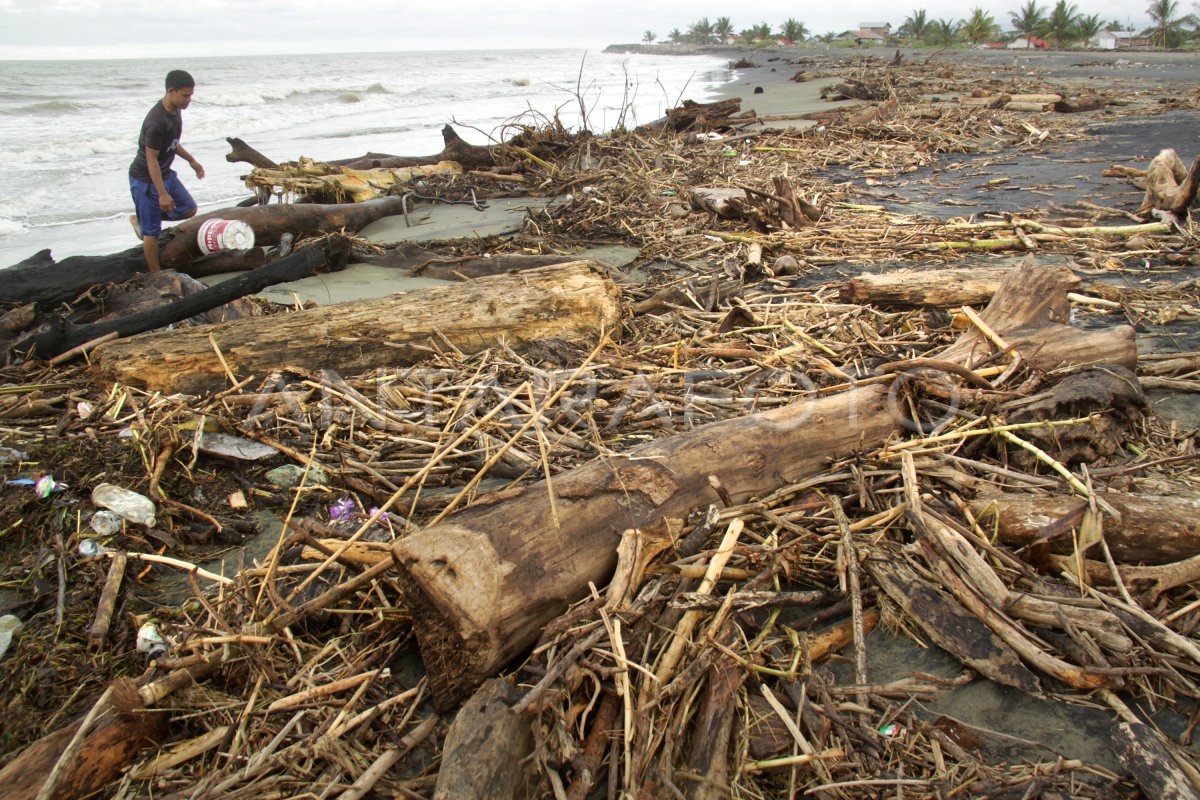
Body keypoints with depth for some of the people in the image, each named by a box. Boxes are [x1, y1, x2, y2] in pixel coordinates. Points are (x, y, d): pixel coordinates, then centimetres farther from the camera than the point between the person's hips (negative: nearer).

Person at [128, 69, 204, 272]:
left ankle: (140, 219, 27)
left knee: (189, 209, 15)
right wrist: (162, 194, -26)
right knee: (152, 231, -1)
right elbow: (151, 160, -26)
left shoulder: (175, 110, 0)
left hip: (165, 173, 9)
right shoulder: (156, 122, -29)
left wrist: (191, 160, 25)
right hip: (146, 179, -9)